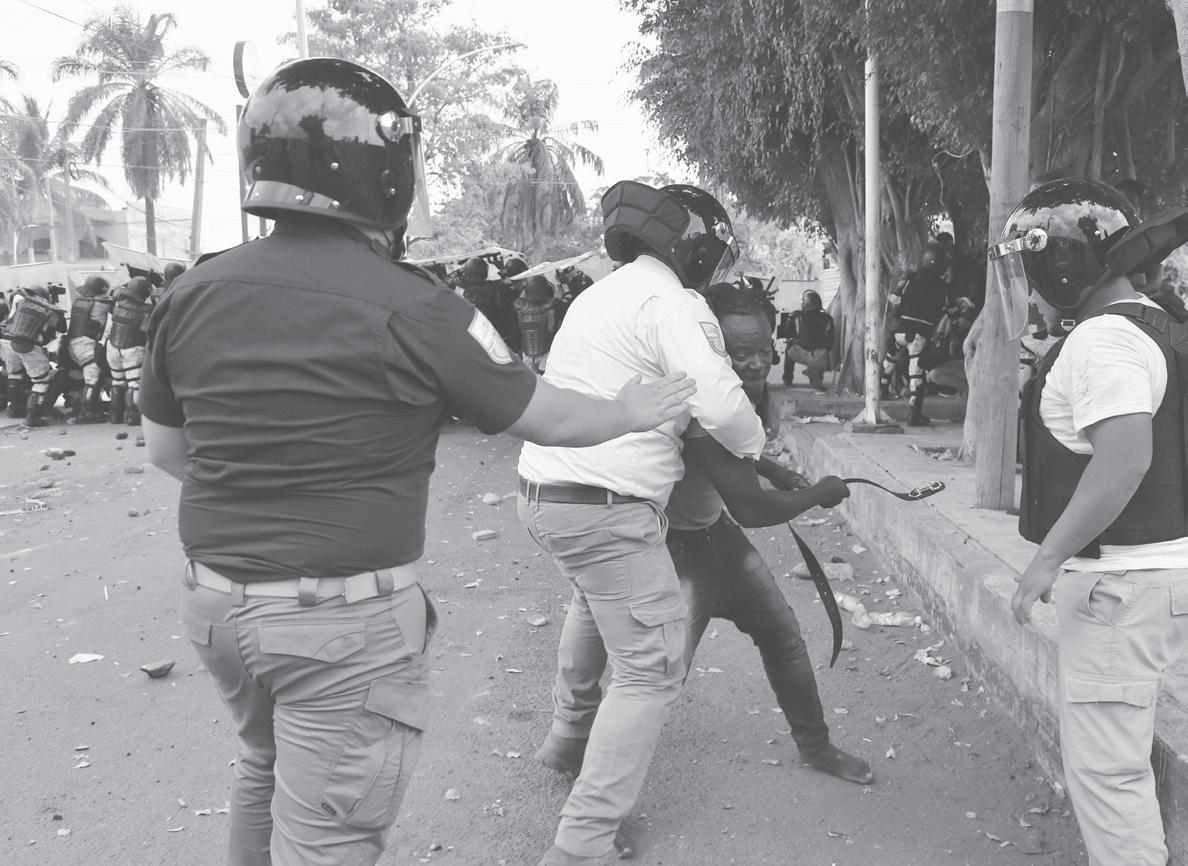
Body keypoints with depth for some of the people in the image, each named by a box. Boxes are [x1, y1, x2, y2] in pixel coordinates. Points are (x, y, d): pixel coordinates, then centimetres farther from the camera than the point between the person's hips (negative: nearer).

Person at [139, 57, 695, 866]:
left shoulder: (194, 292, -2)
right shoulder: (414, 308, -17)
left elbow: (166, 449, 10)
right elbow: (552, 419, -5)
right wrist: (636, 410, 14)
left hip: (218, 597, 6)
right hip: (347, 618, -6)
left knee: (268, 768, 30)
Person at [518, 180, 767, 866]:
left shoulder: (602, 293, 17)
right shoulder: (671, 302, -11)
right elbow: (719, 400, -23)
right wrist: (757, 445, -2)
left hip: (544, 492, 10)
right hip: (606, 508, -10)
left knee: (597, 599, 36)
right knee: (651, 672, -4)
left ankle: (571, 735, 50)